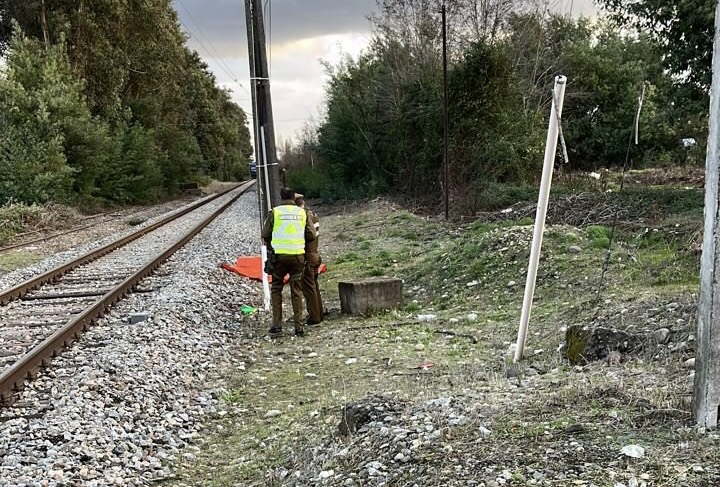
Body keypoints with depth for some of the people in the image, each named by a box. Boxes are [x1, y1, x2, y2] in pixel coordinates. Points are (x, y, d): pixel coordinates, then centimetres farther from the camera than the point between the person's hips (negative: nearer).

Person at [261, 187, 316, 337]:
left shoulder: (274, 212, -1)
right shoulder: (302, 212, 5)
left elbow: (265, 234, 1)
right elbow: (311, 235, 4)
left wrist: (270, 245, 21)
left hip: (279, 255, -1)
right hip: (298, 255, 2)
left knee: (276, 289, 11)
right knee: (297, 291, 9)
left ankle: (276, 326, 6)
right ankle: (299, 327, 7)